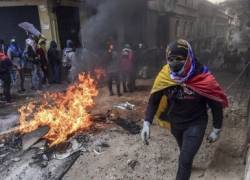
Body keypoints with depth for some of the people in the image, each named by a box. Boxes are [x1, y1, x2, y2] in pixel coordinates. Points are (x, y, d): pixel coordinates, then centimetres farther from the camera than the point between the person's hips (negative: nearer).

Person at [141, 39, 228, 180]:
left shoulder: (203, 79, -27)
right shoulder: (165, 76, -20)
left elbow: (216, 104, -13)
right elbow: (154, 100, -10)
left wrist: (217, 130, -6)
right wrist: (147, 123, -17)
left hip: (196, 124, -3)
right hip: (175, 123, 4)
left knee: (185, 159, -7)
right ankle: (188, 166, 62)